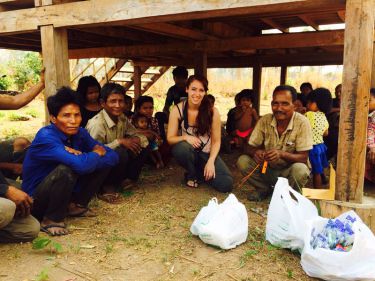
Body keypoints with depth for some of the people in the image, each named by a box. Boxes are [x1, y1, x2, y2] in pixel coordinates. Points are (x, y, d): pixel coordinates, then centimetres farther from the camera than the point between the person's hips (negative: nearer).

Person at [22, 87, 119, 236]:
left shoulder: (79, 133, -7)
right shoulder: (45, 137, -28)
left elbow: (113, 157, -9)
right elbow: (81, 165, -42)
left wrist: (82, 156, -25)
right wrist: (97, 153, -19)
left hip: (64, 192, 7)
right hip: (36, 201, -7)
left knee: (104, 162, -4)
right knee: (65, 170, -35)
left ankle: (76, 205, 8)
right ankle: (51, 220, -12)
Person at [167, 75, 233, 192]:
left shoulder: (212, 111, -14)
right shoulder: (177, 110, -13)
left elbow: (216, 141, -8)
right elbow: (170, 138, -10)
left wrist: (211, 161, -23)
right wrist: (185, 137, -31)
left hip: (206, 154, 0)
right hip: (188, 152, 0)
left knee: (226, 184, -21)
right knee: (182, 147, -38)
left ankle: (200, 172, 12)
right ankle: (191, 174, -4)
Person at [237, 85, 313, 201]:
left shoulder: (302, 123, -18)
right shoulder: (264, 120, -9)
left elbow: (303, 158, -20)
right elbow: (250, 148, -6)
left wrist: (282, 154, -39)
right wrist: (256, 152, -31)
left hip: (288, 171, -3)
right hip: (267, 168, 3)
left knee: (300, 170, -35)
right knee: (242, 161, -20)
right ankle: (265, 188, 6)